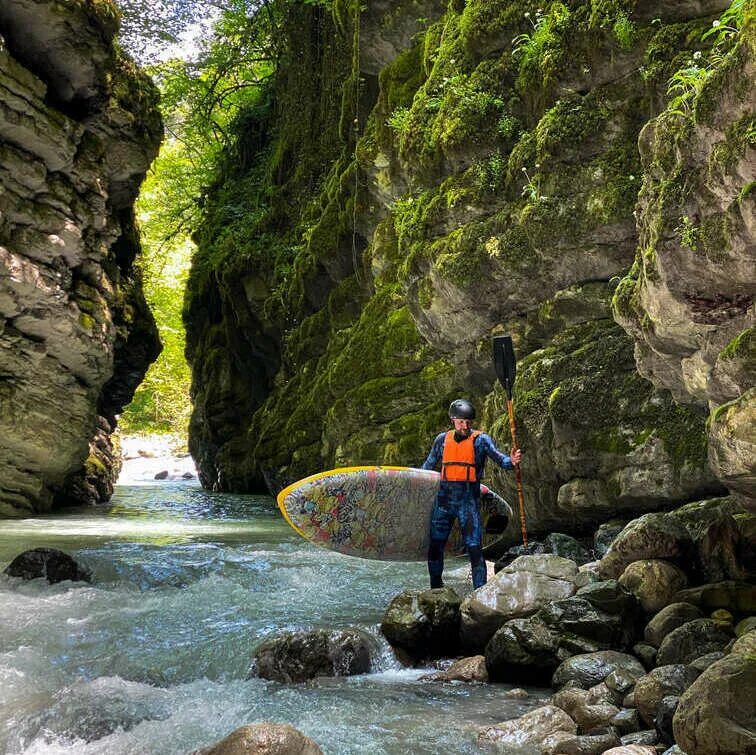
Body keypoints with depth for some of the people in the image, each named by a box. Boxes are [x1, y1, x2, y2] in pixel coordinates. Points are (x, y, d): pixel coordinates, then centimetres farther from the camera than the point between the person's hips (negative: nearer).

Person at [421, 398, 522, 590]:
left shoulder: (480, 439, -1)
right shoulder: (442, 439, 10)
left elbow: (498, 457, -16)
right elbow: (428, 466, 22)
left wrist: (511, 461, -36)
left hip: (469, 499, -4)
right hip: (444, 497, 4)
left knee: (474, 548, -8)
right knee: (435, 545, 9)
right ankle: (435, 589, 25)